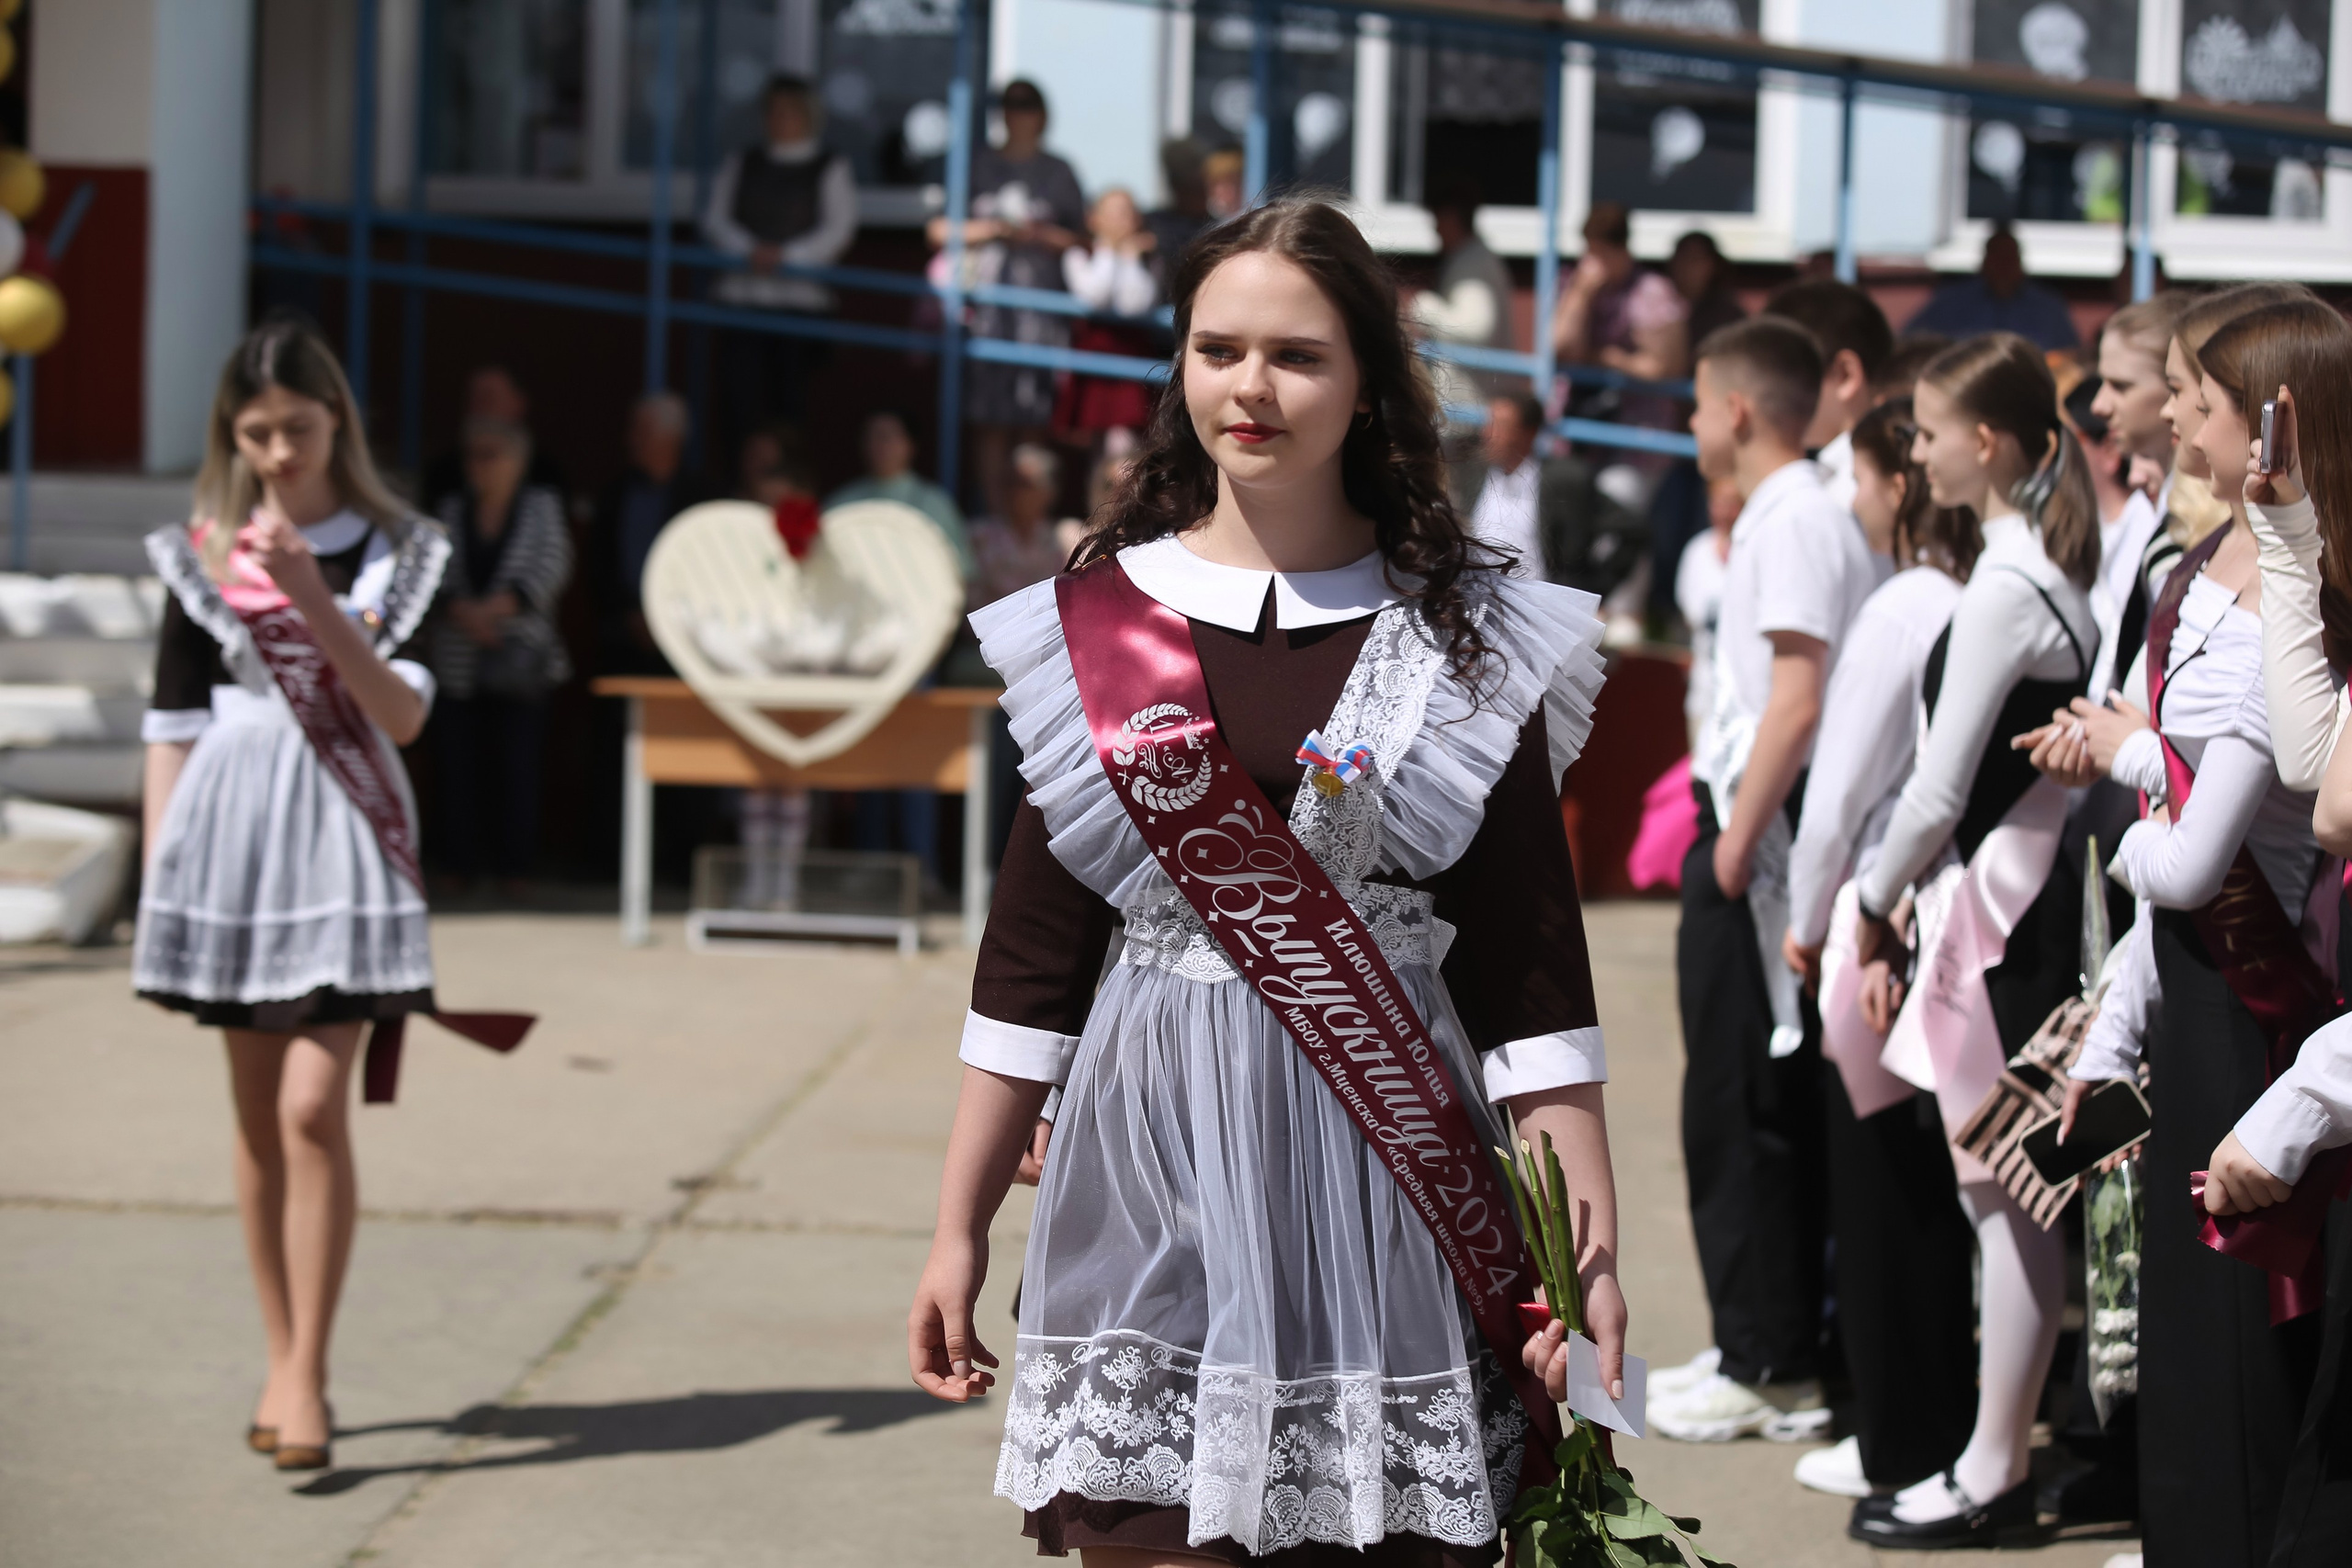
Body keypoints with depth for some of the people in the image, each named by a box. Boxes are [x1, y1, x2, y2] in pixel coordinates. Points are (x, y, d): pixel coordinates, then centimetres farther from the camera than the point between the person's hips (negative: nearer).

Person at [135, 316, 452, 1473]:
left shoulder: (397, 554, 2)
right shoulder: (201, 557, 6)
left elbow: (401, 713, -8)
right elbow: (172, 729, 9)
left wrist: (311, 598, -17)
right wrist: (159, 876, 5)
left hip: (341, 838, -2)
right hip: (229, 831, 2)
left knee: (313, 1105, -13)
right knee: (257, 1118, 7)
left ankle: (303, 1376, -8)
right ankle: (286, 1367, 17)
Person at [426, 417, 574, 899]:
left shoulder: (542, 507, 6)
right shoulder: (453, 511, 12)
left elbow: (551, 567, -7)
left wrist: (495, 607, -18)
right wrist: (462, 611, -19)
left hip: (521, 660, -2)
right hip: (457, 661, 2)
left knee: (518, 764, -4)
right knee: (456, 764, 0)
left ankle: (514, 868, 2)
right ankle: (459, 865, 8)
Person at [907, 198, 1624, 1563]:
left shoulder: (1466, 639, 2)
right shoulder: (1099, 622, 6)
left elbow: (1533, 969, 0)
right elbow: (1032, 957, 9)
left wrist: (1589, 1246, -7)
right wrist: (960, 1232, 8)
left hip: (1380, 1177, -1)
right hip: (1153, 1179, 1)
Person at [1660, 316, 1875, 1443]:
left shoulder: (1795, 522, -13)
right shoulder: (1785, 514, 17)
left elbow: (1797, 700, -21)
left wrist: (1739, 839, -19)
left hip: (1763, 840, -10)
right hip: (1750, 833, 10)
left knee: (1743, 1108, -5)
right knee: (1758, 1105, 13)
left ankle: (1770, 1370, 0)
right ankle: (1765, 1347, 20)